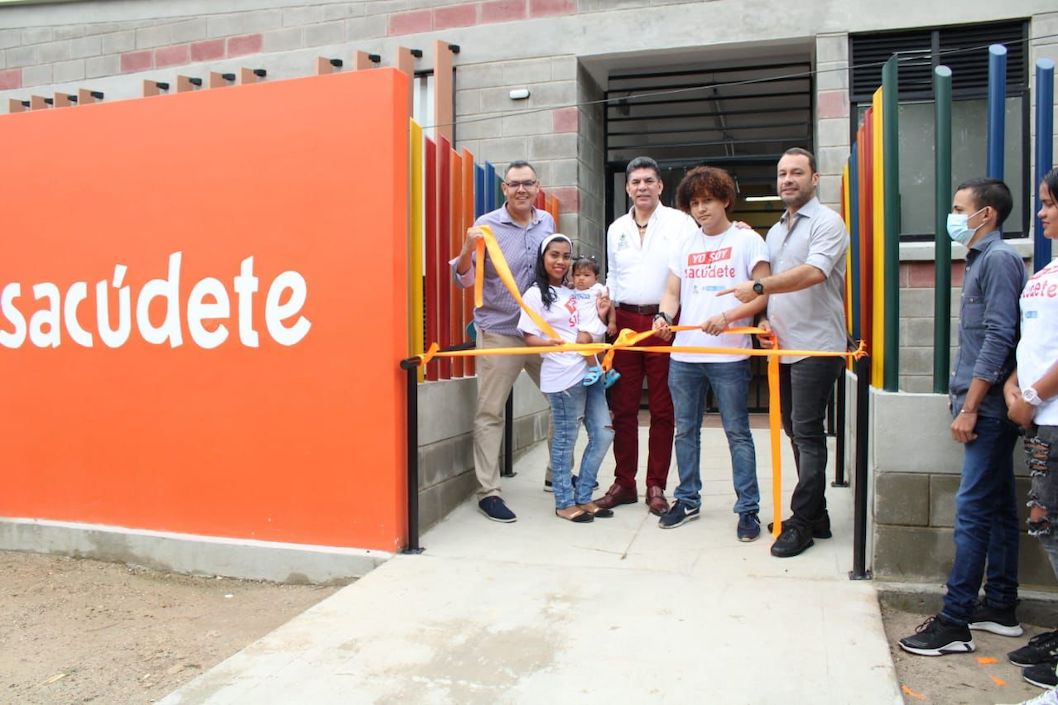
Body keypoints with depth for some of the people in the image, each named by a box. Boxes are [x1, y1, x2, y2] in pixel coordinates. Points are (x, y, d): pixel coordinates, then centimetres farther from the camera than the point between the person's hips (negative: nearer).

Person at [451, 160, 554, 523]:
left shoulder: (547, 221, 7)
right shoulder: (487, 225, -7)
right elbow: (464, 280, -9)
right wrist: (468, 248, -27)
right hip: (499, 333, -5)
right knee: (490, 412, -3)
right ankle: (488, 492, 5)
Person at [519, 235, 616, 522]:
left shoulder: (574, 293, 17)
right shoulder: (535, 294, -3)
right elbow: (530, 339, -9)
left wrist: (600, 314, 3)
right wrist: (567, 343, -22)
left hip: (588, 371, 7)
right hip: (563, 376, -7)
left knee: (603, 435, 8)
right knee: (565, 439, -1)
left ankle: (582, 497, 20)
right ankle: (564, 502, 13)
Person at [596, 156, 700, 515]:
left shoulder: (680, 222, 0)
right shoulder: (617, 229, 15)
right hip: (626, 320, 4)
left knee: (662, 408, 2)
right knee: (623, 406, 6)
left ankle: (656, 486, 12)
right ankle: (624, 482, 16)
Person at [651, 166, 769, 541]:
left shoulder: (747, 240, 1)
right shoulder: (685, 246, 16)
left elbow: (764, 294, -6)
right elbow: (672, 292, 14)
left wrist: (728, 316, -20)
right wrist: (664, 316, -8)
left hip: (729, 354, -5)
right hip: (684, 353, 5)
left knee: (737, 432, 0)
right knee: (685, 430, 12)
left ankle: (748, 509, 9)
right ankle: (687, 500, 26)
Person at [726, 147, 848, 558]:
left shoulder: (827, 222, -6)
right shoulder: (776, 231, 20)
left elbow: (813, 273, -22)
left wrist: (758, 287, -24)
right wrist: (765, 317, 6)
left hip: (816, 345, -8)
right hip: (784, 346, 8)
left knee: (807, 432, -7)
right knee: (794, 431, 12)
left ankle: (802, 522, 1)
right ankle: (816, 515, 23)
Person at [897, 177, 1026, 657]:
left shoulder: (999, 258, -12)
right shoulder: (979, 260, 17)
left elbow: (999, 338, -19)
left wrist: (970, 407, -18)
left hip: (989, 406, -10)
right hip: (983, 405, 10)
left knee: (973, 510, -7)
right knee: (997, 507, 14)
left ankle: (955, 623, -2)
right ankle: (1000, 608, 24)